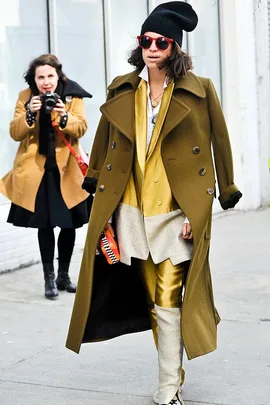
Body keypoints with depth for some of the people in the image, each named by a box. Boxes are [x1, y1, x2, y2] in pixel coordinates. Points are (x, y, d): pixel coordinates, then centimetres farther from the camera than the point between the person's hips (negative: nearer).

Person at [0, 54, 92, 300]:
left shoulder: (72, 95, -1)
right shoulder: (26, 97, 0)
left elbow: (81, 128, -11)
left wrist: (64, 116, -29)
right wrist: (29, 114, -23)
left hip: (66, 170, 1)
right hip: (36, 170, -1)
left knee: (69, 224, 6)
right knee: (45, 224, 1)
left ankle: (64, 275, 23)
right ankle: (49, 278, 9)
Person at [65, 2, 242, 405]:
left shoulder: (198, 91, -4)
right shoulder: (121, 90, 6)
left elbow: (217, 147, 0)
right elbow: (104, 142, 15)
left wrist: (197, 212, -2)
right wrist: (96, 186, 14)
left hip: (175, 211, -4)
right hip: (131, 211, 4)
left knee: (168, 301, -6)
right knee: (152, 299, 12)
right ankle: (174, 372, 27)